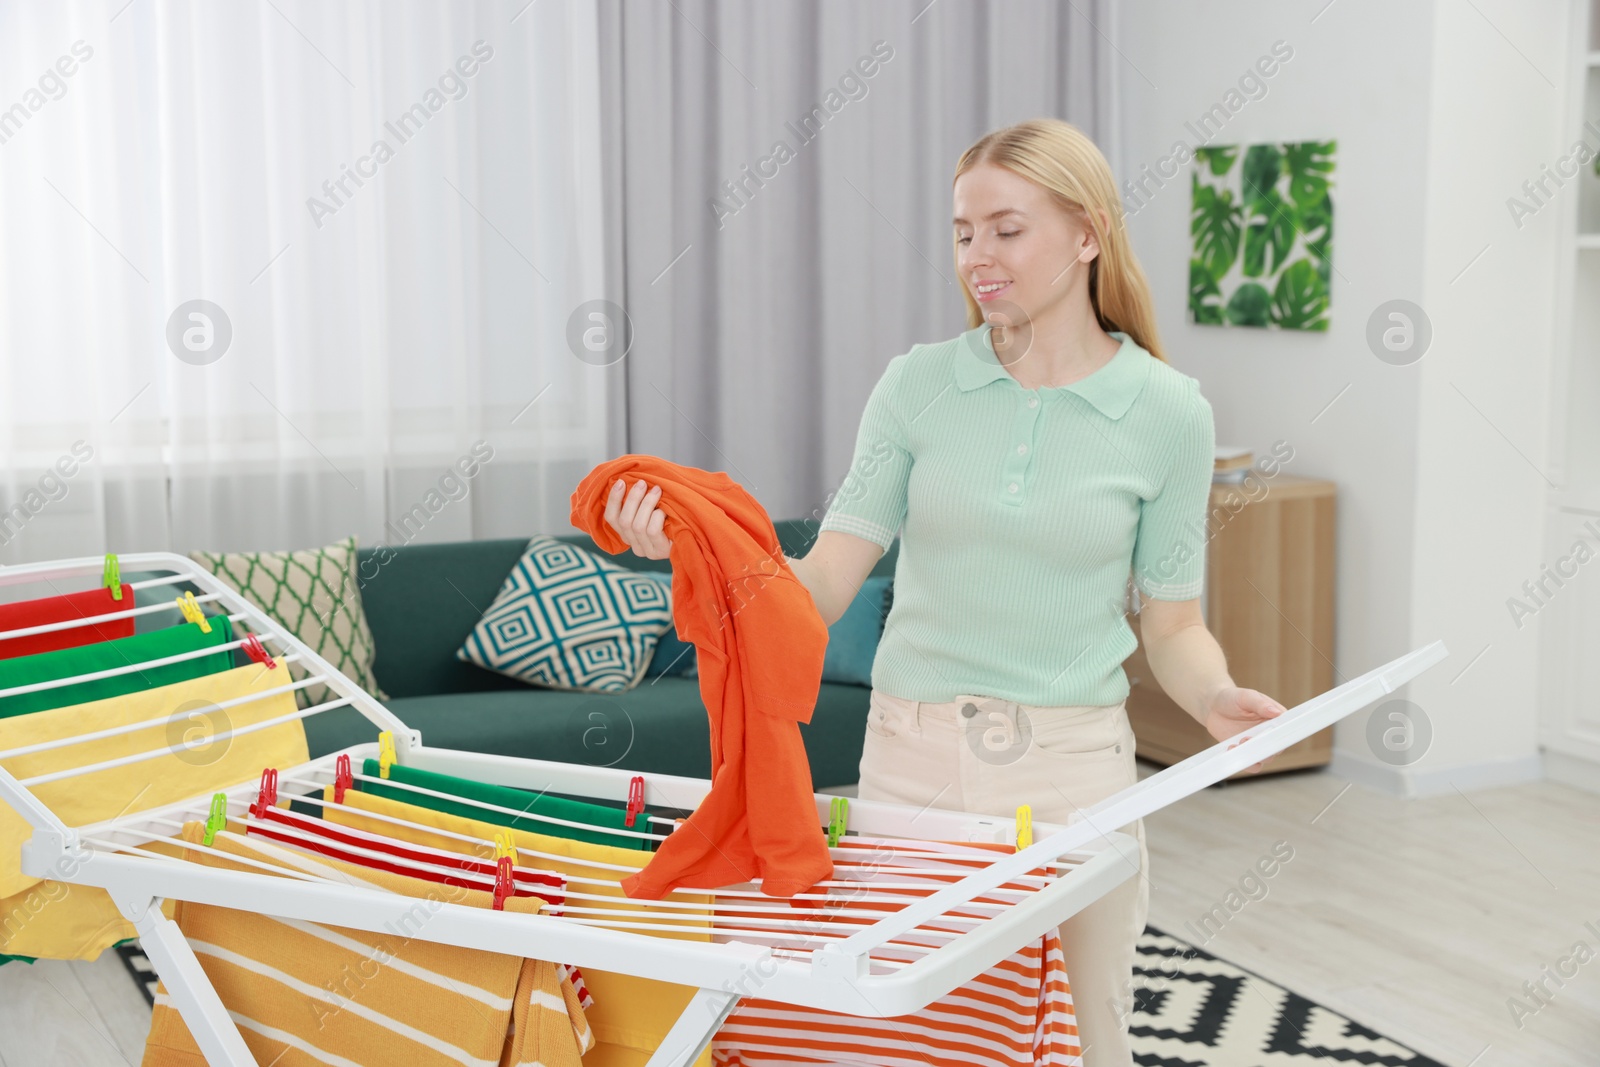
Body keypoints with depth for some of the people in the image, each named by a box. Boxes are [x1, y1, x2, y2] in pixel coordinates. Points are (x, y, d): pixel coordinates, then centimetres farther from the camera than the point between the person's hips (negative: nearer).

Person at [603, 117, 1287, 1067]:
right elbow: (824, 585, -6)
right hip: (911, 762, 1)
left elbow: (1173, 624, 1)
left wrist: (1220, 696, -20)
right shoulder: (917, 384, -1)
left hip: (1072, 772, -1)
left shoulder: (1167, 411, -3)